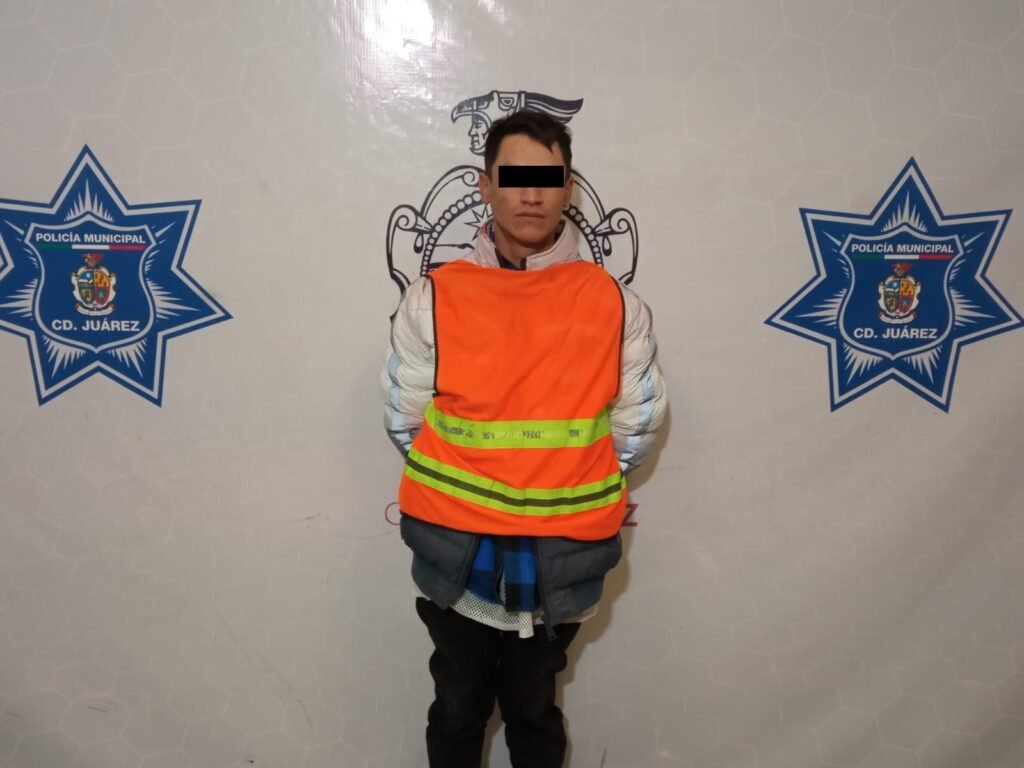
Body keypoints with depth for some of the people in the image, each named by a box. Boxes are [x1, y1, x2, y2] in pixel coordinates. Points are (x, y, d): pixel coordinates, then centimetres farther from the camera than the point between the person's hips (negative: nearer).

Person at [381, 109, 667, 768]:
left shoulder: (614, 304, -7)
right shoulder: (433, 298, -9)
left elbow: (638, 424, 0)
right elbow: (405, 419, -2)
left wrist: (571, 487, 4)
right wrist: (457, 489, 3)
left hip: (560, 558, 0)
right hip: (457, 556, 0)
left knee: (534, 712, 23)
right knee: (458, 713, 21)